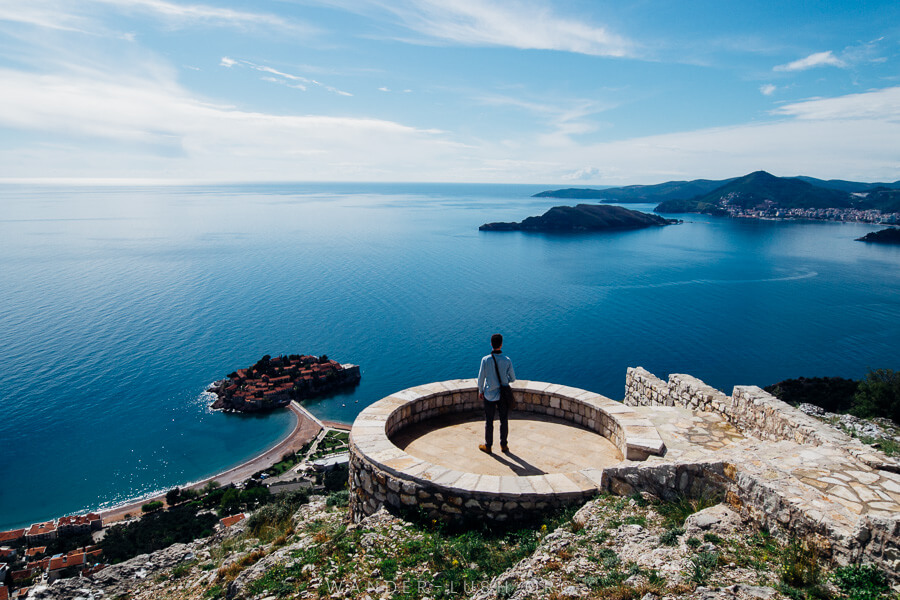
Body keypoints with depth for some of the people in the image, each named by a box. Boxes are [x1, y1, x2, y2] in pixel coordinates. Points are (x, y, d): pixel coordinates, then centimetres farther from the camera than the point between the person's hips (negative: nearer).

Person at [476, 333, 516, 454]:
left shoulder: (485, 360, -16)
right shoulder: (507, 361, -13)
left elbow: (481, 378, -8)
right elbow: (512, 379, -3)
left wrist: (480, 391, 8)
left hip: (489, 395, -1)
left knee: (489, 421, 11)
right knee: (504, 421, 15)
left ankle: (488, 446, 24)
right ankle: (504, 445, 26)